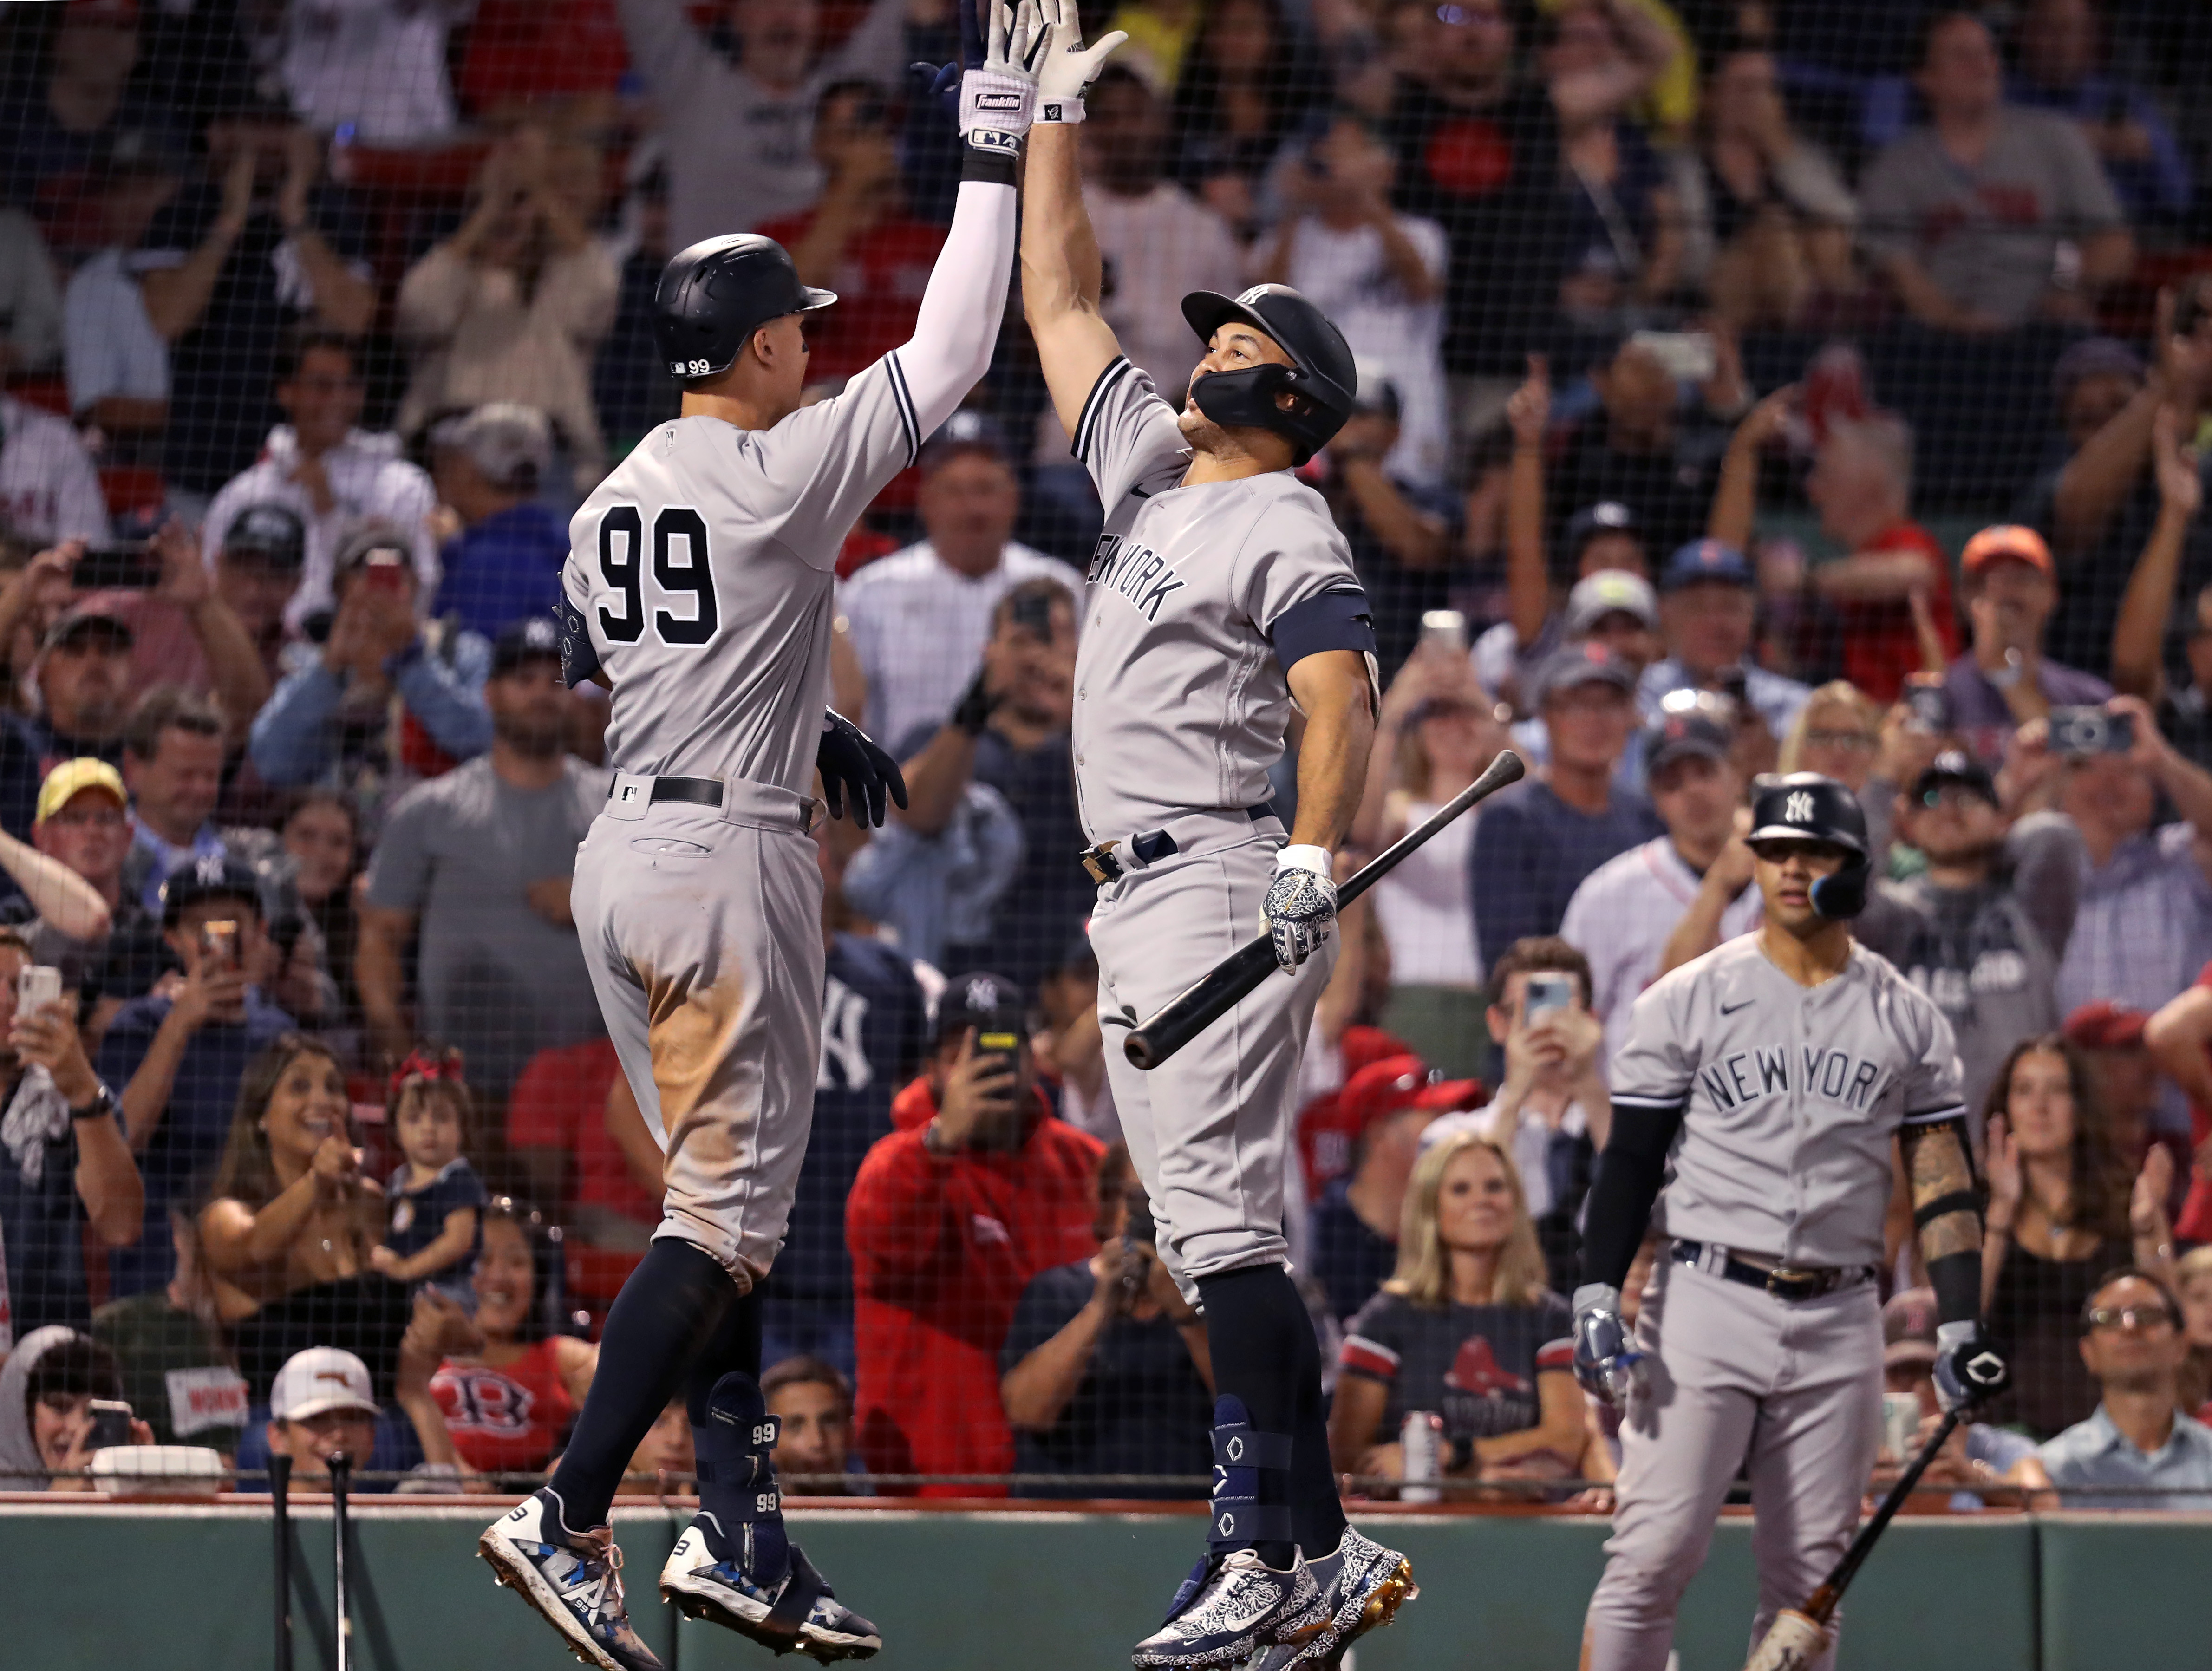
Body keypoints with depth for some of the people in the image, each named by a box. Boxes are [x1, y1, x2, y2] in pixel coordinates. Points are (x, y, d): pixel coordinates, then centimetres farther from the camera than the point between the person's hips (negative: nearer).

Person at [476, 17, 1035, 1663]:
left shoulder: (610, 501, 10)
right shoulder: (782, 472, -12)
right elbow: (951, 353, -11)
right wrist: (995, 153, -5)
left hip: (619, 851, 8)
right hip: (732, 859, -8)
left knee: (722, 1201, 14)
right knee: (727, 1214, -6)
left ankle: (740, 1534, 12)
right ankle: (567, 1519, -14)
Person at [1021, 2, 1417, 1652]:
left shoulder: (1289, 529, -5)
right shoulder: (1148, 463, 19)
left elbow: (1341, 704, -19)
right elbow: (1060, 299, 26)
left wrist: (1316, 852, -35)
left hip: (1225, 881, -9)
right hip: (1137, 896, 9)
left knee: (1216, 1214, -17)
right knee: (1214, 1230, 6)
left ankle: (1262, 1547, -22)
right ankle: (1332, 1551, 6)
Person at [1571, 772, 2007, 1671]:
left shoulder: (1905, 1018, 9)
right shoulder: (1690, 999, 3)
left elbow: (1943, 1175, 7)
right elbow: (1631, 1159, 1)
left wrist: (1961, 1327, -2)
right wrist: (1597, 1297, -11)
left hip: (1838, 1324, 3)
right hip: (1707, 1302, -3)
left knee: (1810, 1574, 4)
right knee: (1654, 1553, -12)